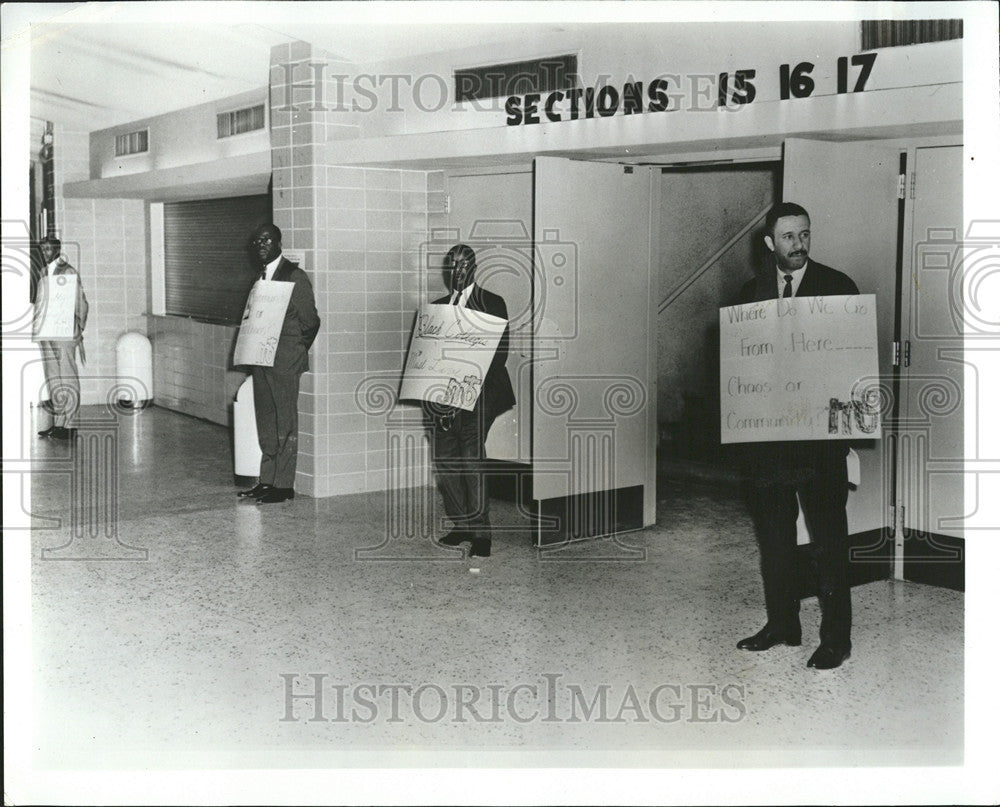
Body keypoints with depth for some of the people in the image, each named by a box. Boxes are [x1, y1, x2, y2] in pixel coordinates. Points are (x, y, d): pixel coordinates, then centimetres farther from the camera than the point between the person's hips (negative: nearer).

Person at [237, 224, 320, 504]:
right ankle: (267, 480, 19)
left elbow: (311, 322, -7)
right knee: (266, 423, 12)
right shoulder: (261, 277, 15)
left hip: (285, 362, -8)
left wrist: (295, 353, -4)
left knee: (285, 423, -3)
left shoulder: (295, 276, -8)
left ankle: (284, 485, 1)